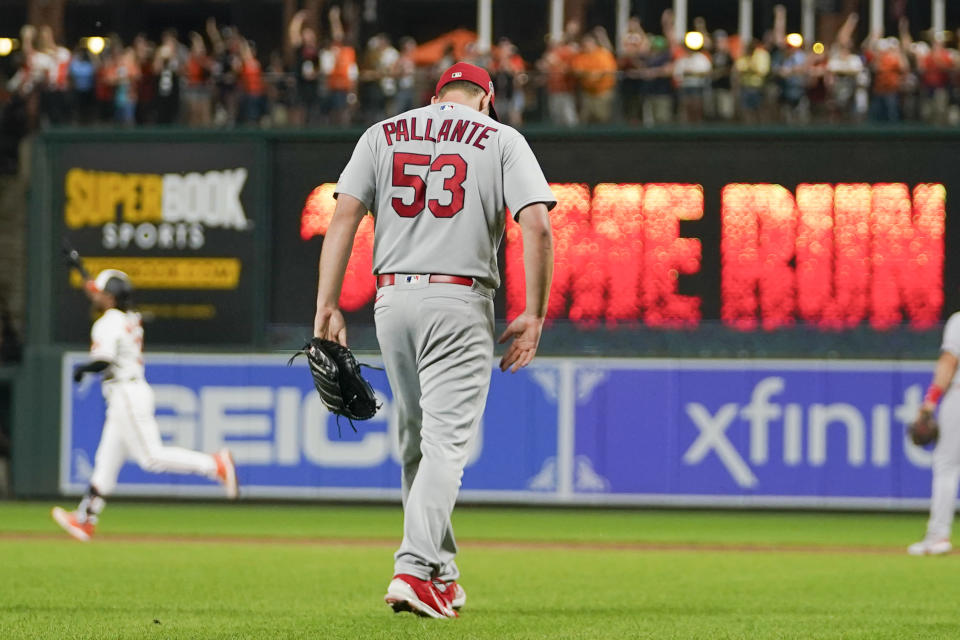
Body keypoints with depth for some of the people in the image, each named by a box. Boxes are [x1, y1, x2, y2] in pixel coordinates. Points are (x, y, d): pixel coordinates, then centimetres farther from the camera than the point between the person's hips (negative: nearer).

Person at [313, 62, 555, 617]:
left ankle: (441, 574, 22)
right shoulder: (501, 139, 5)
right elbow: (536, 224, -8)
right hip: (460, 301, -3)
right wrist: (534, 315, -4)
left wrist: (327, 306, -1)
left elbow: (344, 217, 1)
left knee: (416, 441, 17)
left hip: (392, 298, 3)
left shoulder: (383, 135, 12)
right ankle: (416, 571, -22)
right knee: (446, 441, -6)